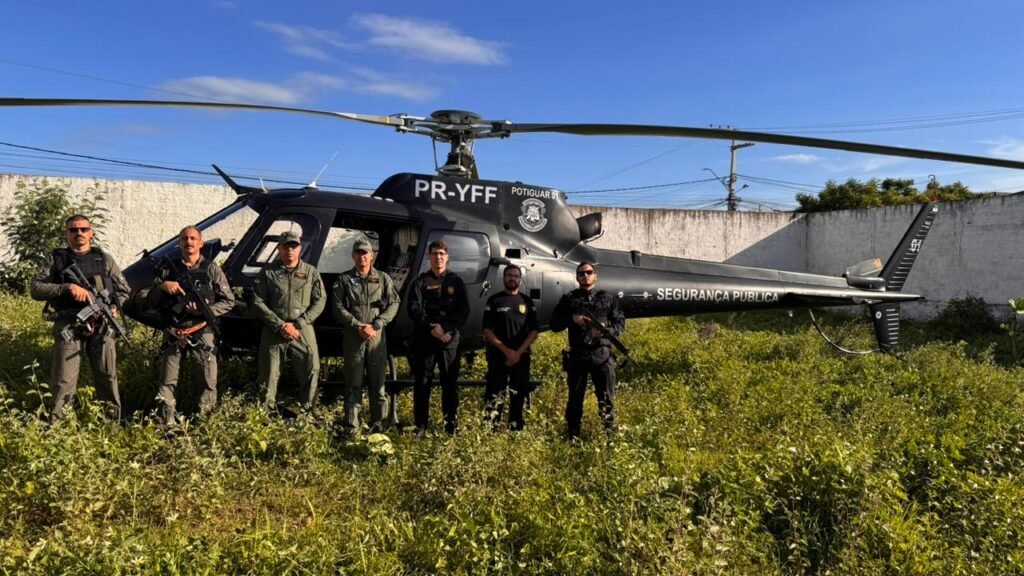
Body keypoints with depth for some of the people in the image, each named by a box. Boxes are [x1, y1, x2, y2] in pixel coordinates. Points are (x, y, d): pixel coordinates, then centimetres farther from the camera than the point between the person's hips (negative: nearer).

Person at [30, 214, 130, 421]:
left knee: (108, 377, 5)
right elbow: (36, 289, 0)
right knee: (64, 381, -1)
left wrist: (114, 306, -2)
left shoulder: (104, 258, 14)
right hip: (68, 328, -1)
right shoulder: (55, 259, 9)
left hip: (101, 326, 1)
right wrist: (67, 287, -15)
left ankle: (114, 423, 14)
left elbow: (123, 289, 17)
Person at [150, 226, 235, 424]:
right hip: (173, 336, 2)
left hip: (202, 335, -2)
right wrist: (162, 286, -10)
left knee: (208, 384, 2)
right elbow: (151, 301, 9)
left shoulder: (212, 270, 4)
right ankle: (168, 423, 15)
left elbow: (229, 301, 2)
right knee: (166, 384, 5)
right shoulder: (168, 269, 10)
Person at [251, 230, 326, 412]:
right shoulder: (268, 272, 5)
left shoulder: (311, 272, 7)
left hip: (303, 332, 0)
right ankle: (268, 414, 17)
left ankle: (306, 412, 12)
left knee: (311, 371, -1)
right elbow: (258, 303, 1)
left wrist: (297, 325, -10)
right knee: (268, 376, 5)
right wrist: (280, 325, -11)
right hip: (273, 332, 0)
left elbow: (320, 301, 1)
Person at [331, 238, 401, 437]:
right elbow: (339, 308, 0)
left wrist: (375, 326, -10)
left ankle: (379, 425, 12)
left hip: (377, 336, 1)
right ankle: (352, 426, 5)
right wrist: (358, 326, -13)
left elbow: (393, 304, 2)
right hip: (352, 337, -1)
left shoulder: (383, 279, 10)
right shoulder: (344, 280, 8)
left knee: (378, 382, 4)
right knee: (353, 383, 1)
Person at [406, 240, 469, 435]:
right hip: (424, 340, -1)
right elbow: (414, 309, -3)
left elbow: (464, 309, 2)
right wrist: (431, 327, -17)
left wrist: (448, 329, -12)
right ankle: (421, 425, 9)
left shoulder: (456, 281, 11)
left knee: (450, 382, 5)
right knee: (422, 383, 2)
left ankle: (452, 424, 14)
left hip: (450, 340, 1)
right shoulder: (420, 282, 8)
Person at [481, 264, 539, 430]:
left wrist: (519, 352, -9)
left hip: (521, 356, 2)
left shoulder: (527, 301, 9)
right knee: (494, 395, -9)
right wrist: (506, 350, -12)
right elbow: (487, 331, -3)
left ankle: (515, 430, 13)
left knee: (519, 395, 5)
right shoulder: (494, 301, 3)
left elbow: (533, 331, 5)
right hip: (498, 356, -2)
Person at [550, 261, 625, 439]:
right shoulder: (568, 299, 9)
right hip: (577, 356, 0)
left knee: (606, 399, 5)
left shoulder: (608, 298, 10)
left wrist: (606, 331, -12)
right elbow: (555, 324, 7)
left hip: (602, 355, 0)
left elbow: (621, 324, 8)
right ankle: (572, 436, 15)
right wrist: (572, 319, -11)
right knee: (575, 398, 7)